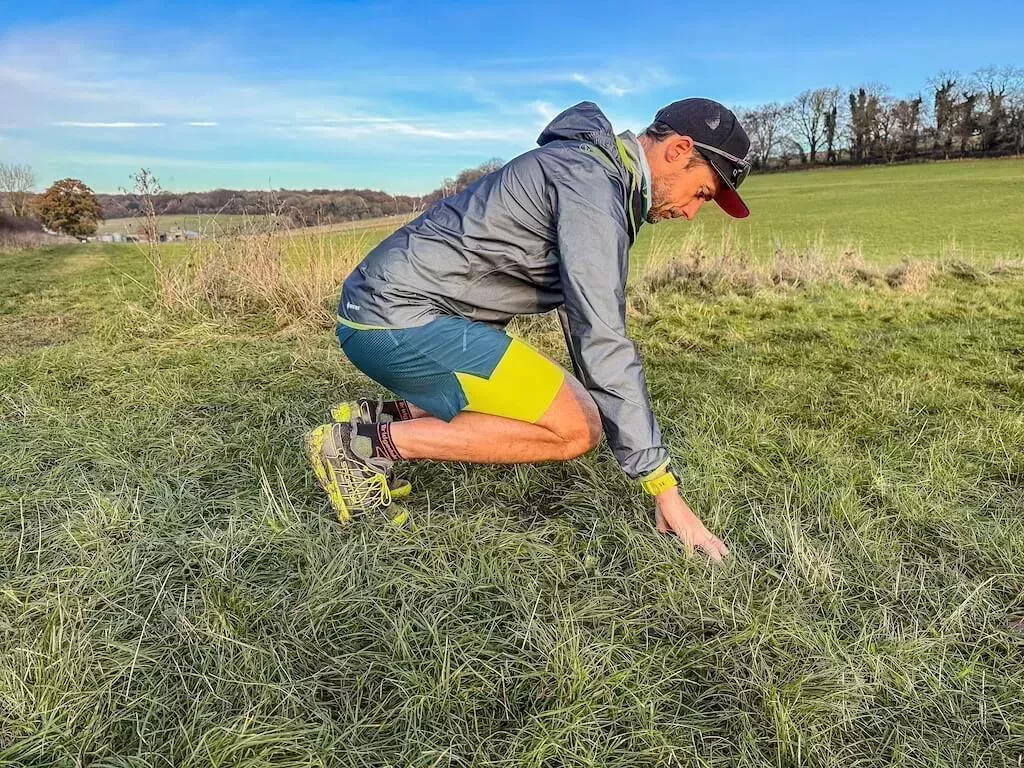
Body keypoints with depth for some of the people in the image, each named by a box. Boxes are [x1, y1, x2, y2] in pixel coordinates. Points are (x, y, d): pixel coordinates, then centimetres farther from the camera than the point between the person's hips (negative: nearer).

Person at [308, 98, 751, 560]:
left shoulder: (597, 176, 17)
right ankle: (369, 442, -10)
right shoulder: (589, 181, -15)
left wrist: (602, 406, 29)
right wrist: (663, 487, -19)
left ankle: (379, 416, 10)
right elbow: (603, 339, -22)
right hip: (400, 320, -10)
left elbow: (586, 317, 24)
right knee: (574, 430, -12)